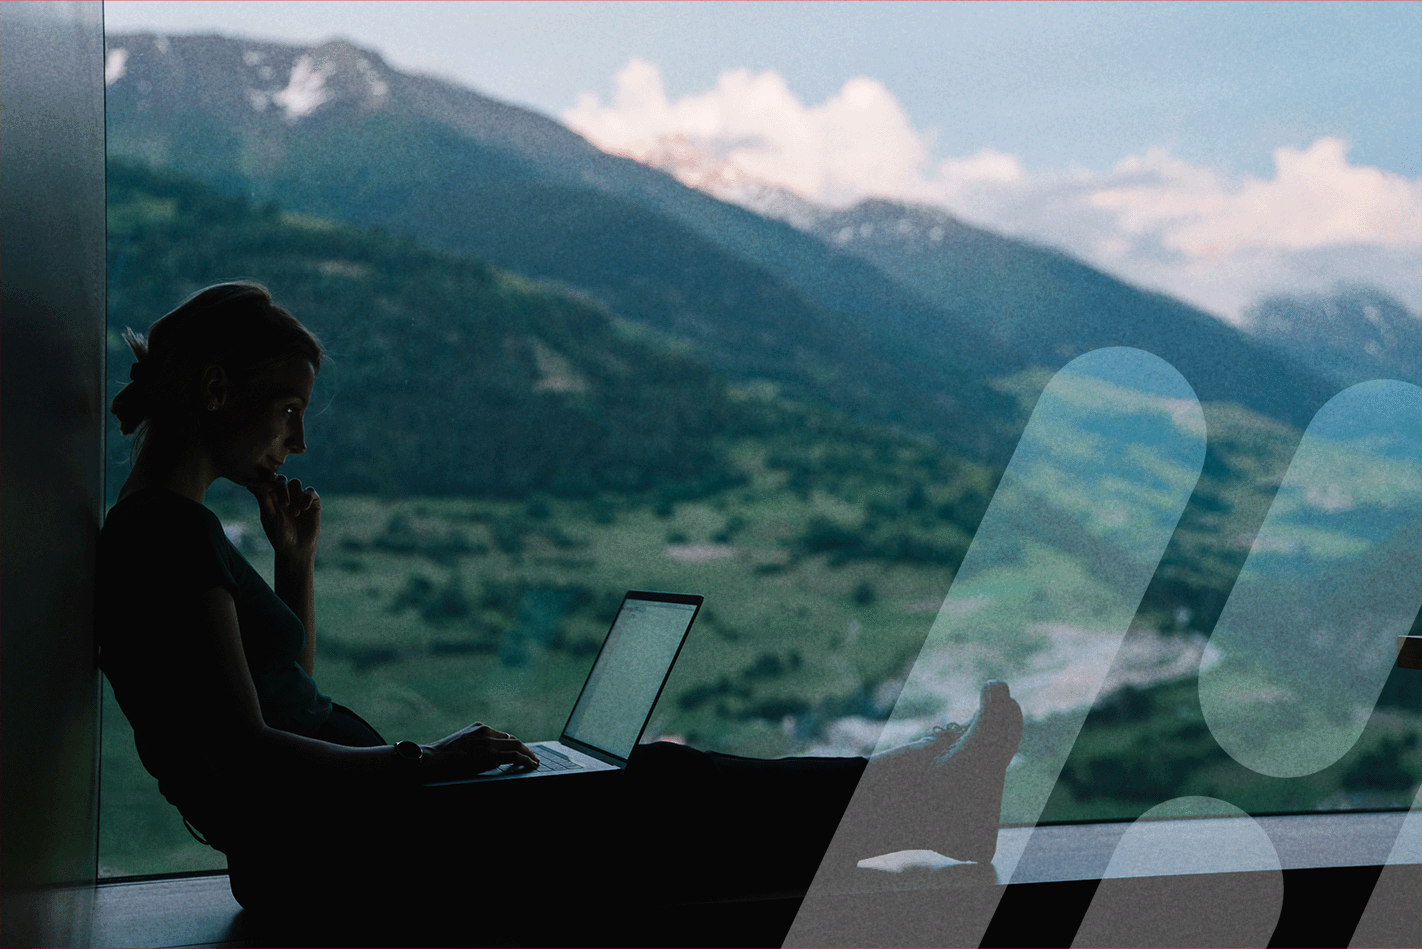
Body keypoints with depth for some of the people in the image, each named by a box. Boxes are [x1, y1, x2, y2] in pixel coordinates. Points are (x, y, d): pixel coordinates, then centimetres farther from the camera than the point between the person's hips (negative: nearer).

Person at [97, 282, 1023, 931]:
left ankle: (894, 795, 10)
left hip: (338, 829, 10)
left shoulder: (170, 527, 16)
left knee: (654, 780, 7)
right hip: (325, 856, -10)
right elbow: (243, 754, -22)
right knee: (645, 804, -9)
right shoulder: (168, 533, -16)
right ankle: (900, 805, 4)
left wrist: (296, 564, 14)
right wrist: (424, 761, -14)